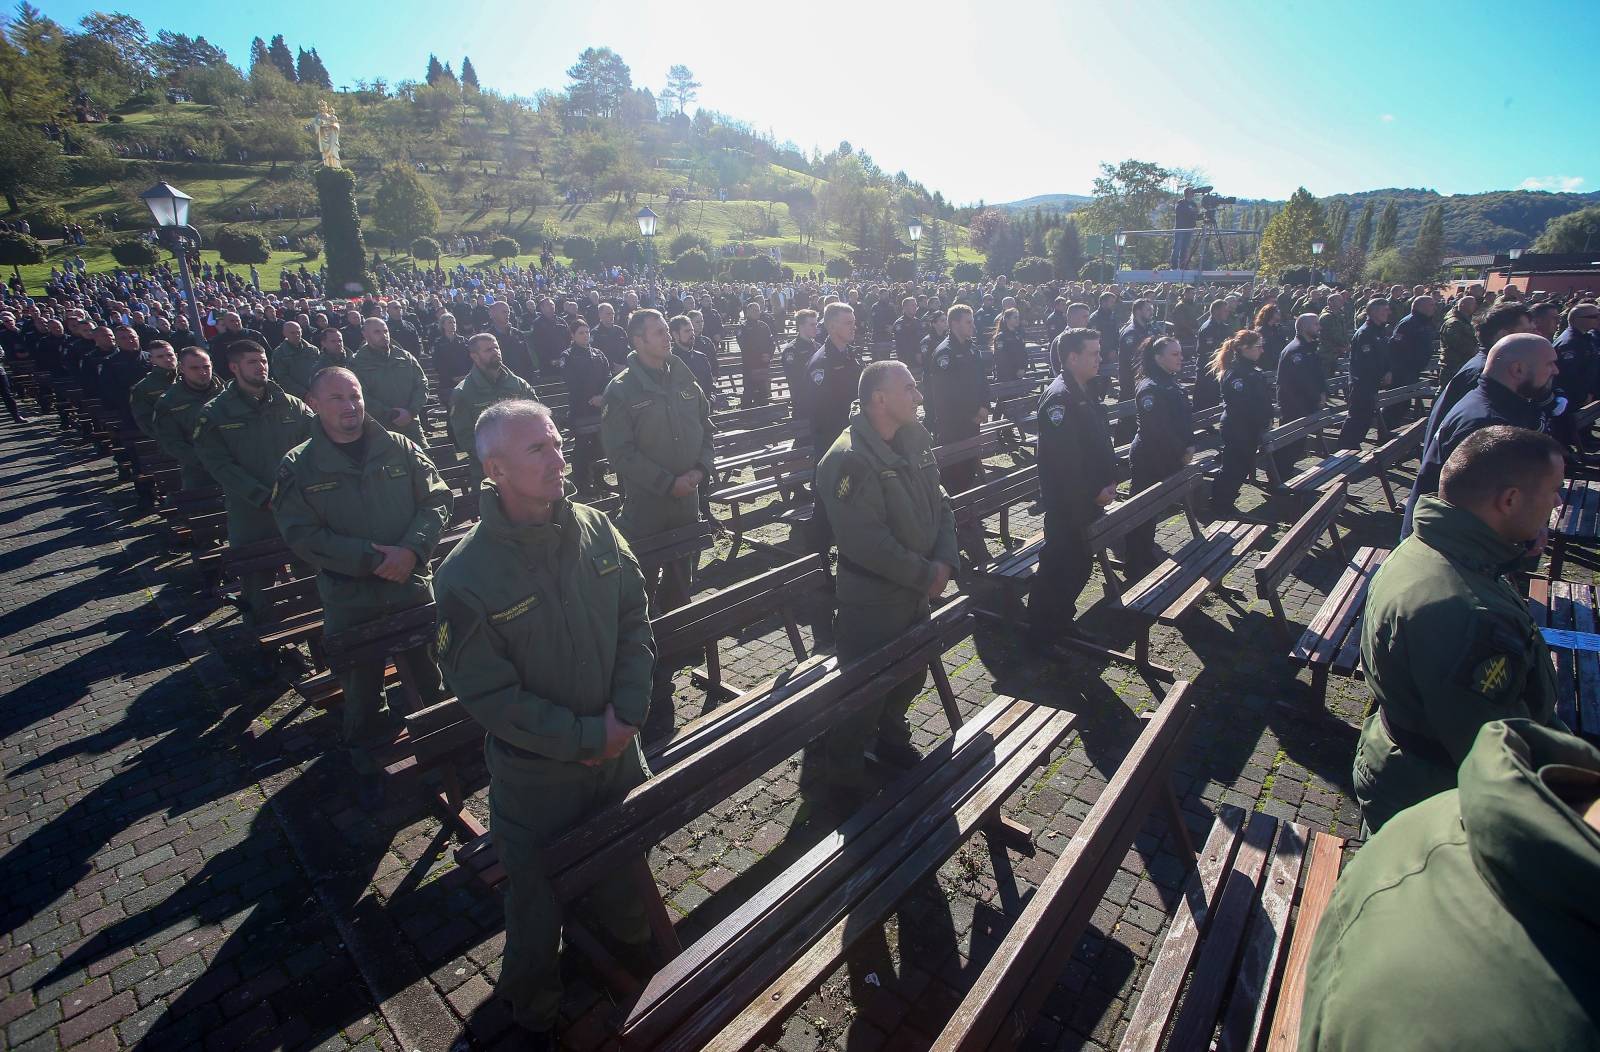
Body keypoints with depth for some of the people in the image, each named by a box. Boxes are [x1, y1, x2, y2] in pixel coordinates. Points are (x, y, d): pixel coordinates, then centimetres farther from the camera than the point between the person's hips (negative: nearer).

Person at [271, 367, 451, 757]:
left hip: (413, 585, 1)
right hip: (349, 597, 0)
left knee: (427, 670, 14)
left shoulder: (400, 448, -1)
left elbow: (437, 499, -2)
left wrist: (412, 549, -18)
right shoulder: (298, 467, -3)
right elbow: (302, 535, -9)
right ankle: (365, 742, 42)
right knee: (360, 682, 17)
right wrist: (371, 558, -19)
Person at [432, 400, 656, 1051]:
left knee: (624, 875, 26)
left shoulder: (595, 529, -9)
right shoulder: (466, 576, -21)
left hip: (618, 750, 4)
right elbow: (488, 695, -18)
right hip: (535, 773, -4)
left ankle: (635, 950, 59)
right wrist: (583, 738, -18)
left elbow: (635, 622, -3)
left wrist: (626, 712, -13)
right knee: (539, 898, 18)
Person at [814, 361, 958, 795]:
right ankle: (841, 774, 26)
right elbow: (868, 543, -29)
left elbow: (939, 501, 8)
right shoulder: (848, 460, -25)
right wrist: (927, 575, -20)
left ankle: (890, 738, 50)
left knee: (910, 675, 24)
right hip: (871, 600, -8)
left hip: (916, 592, 9)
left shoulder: (915, 438, 3)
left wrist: (944, 560, -7)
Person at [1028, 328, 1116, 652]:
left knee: (1081, 564, 18)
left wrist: (1108, 482, 6)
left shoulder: (1082, 393, 13)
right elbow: (1063, 460, -26)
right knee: (1058, 566, 0)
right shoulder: (1059, 397, -20)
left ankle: (1063, 621, 34)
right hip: (1066, 504, -10)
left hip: (1087, 500, 10)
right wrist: (1095, 492, -18)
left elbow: (1098, 444, 19)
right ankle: (1040, 635, 13)